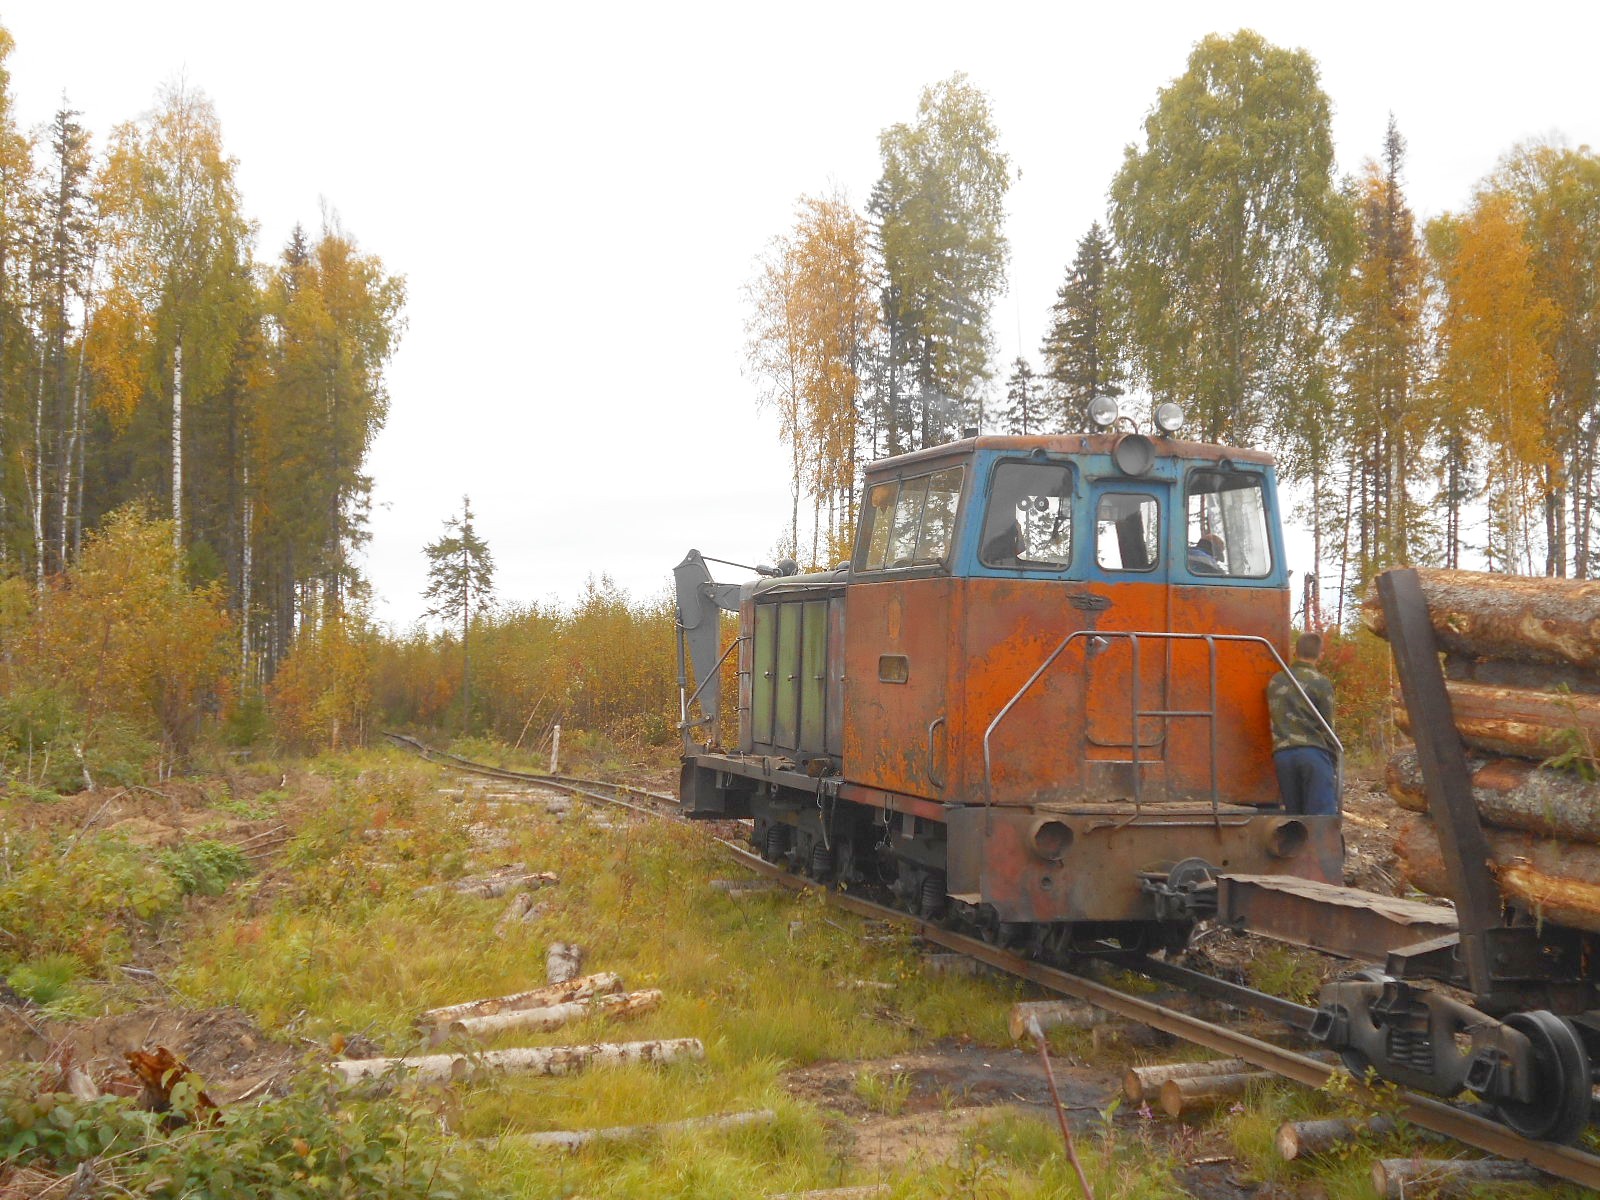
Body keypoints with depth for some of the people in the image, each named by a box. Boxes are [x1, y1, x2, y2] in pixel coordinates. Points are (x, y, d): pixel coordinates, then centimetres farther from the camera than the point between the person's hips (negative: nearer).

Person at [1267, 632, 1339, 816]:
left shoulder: (1275, 681, 15)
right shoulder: (1320, 682, 1)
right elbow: (1327, 728, 0)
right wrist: (1335, 763, 6)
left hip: (1282, 753, 4)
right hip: (1313, 752, -4)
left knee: (1294, 815, 9)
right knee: (1322, 816, -6)